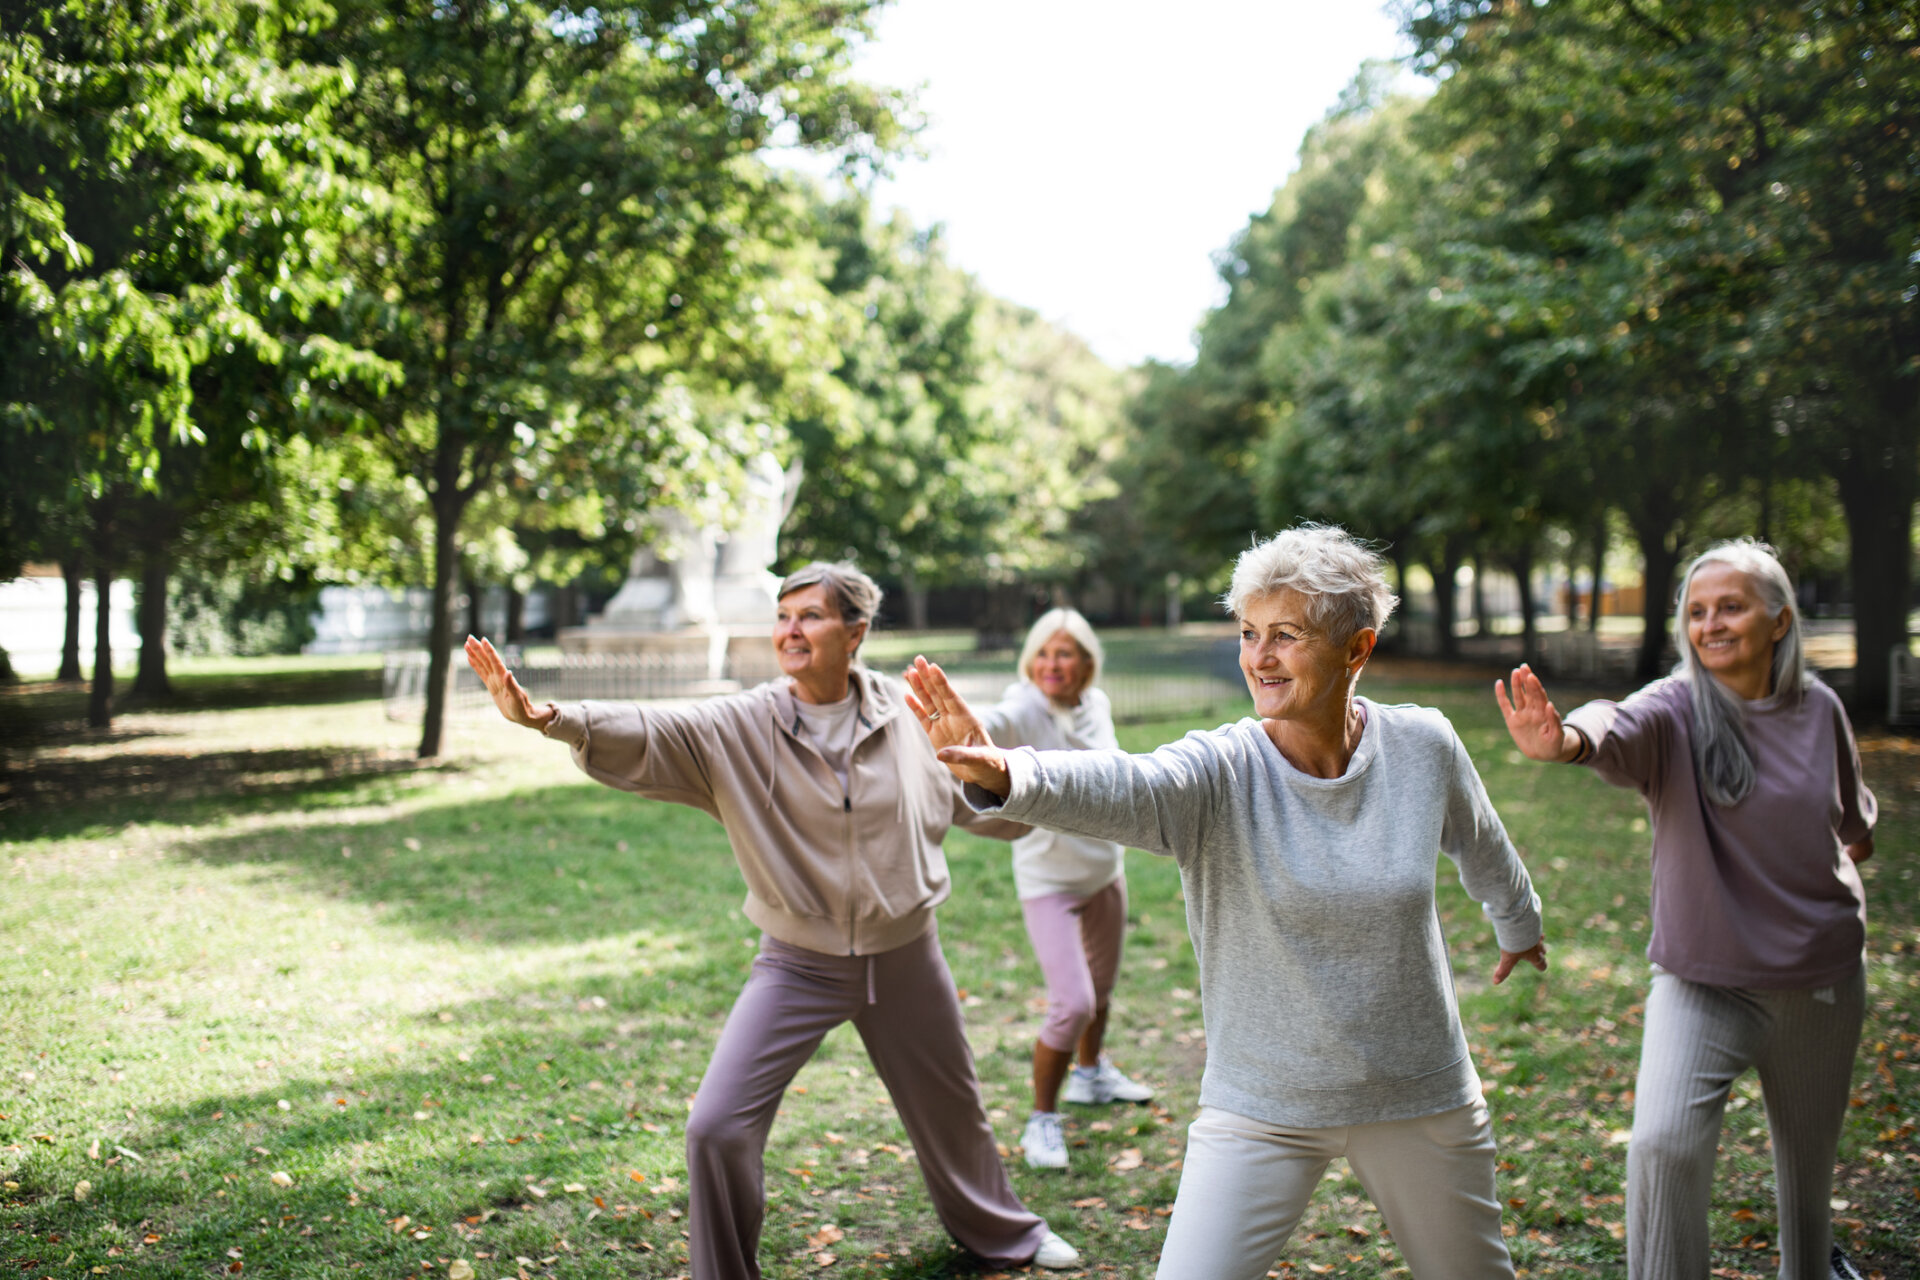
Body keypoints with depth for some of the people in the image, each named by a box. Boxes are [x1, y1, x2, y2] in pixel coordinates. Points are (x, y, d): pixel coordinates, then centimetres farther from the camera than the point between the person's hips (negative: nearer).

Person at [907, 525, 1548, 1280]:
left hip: (1422, 1103, 3)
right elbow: (1118, 788, -40)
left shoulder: (1423, 747, -9)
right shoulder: (1219, 772, -18)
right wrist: (1003, 774, -61)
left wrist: (1518, 922, 32)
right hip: (1260, 1111, -2)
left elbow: (1479, 845, 13)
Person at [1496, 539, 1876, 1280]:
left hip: (1820, 978, 3)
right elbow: (1619, 729, -41)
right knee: (1664, 1143, -23)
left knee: (1809, 1153, 21)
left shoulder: (1819, 712, -4)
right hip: (1703, 981, -3)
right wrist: (1565, 739, -61)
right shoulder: (1675, 711, -16)